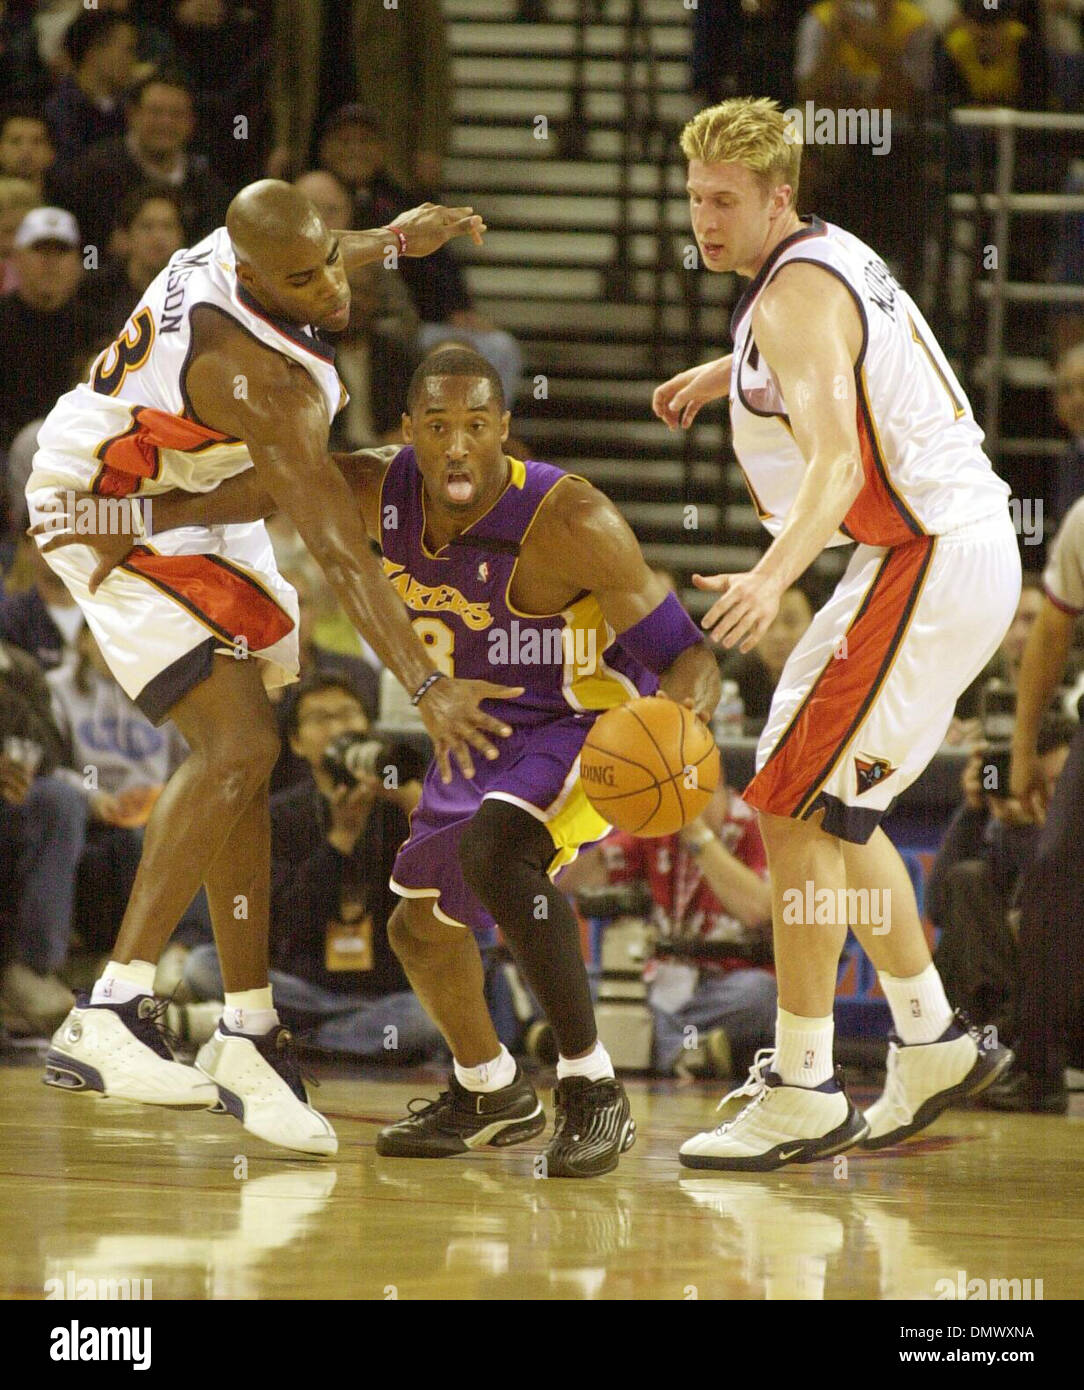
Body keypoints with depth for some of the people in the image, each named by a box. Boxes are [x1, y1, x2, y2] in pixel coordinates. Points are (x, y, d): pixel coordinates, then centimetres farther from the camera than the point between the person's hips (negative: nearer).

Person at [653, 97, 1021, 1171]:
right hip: (951, 552, 10)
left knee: (793, 808, -10)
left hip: (928, 561, -10)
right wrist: (721, 374, 43)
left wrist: (770, 581, -46)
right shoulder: (828, 257, 13)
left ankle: (801, 1094, -9)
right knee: (830, 806, 19)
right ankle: (932, 1043, 25)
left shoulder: (795, 297, -17)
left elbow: (835, 459, -32)